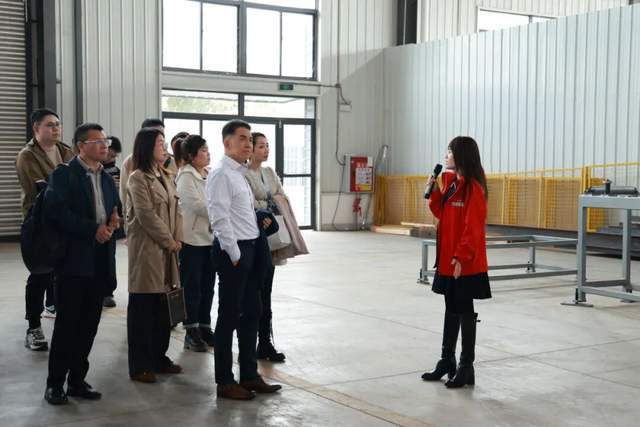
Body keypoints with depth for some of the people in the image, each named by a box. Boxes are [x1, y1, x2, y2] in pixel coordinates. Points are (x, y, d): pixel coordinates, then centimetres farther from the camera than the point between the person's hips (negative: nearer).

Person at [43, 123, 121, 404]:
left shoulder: (107, 179, 16)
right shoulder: (63, 174, -5)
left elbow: (115, 211, 18)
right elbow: (55, 211, -18)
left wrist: (114, 223, -6)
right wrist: (93, 230, -20)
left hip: (101, 261, 6)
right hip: (73, 259, -6)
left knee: (89, 324, 9)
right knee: (67, 323, -1)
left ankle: (77, 379, 19)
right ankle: (55, 383, 9)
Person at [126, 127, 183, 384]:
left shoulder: (166, 177, 15)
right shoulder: (138, 178, -10)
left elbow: (175, 210, 13)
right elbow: (146, 215, -16)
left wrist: (177, 238, 0)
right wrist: (169, 240, -10)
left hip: (167, 249, 8)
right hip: (146, 248, -8)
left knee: (164, 306, 11)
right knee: (142, 307, -2)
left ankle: (159, 358, 22)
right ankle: (139, 366, 4)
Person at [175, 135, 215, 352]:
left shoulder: (209, 175, 12)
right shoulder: (186, 176, -9)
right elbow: (196, 205, -17)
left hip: (210, 236, 7)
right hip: (192, 238, -7)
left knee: (207, 285, 10)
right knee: (192, 287, 1)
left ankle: (204, 327, 20)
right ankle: (191, 332, 9)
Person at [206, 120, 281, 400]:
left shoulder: (239, 173, 16)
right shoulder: (220, 174, -13)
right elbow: (219, 217, -19)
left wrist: (261, 220, 11)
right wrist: (235, 254, -19)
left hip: (250, 248, 10)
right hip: (233, 251, -10)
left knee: (251, 313, 14)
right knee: (229, 316, -1)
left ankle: (249, 375, 24)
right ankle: (224, 382, 8)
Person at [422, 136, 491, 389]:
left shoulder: (473, 188, -16)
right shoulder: (451, 183, 10)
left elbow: (473, 228, -19)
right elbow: (440, 212, 17)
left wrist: (461, 257, -23)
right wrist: (434, 191, 3)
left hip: (465, 263, -8)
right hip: (448, 260, 8)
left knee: (465, 312, 1)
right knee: (451, 310, 15)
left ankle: (466, 368, 12)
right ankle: (447, 362, 26)